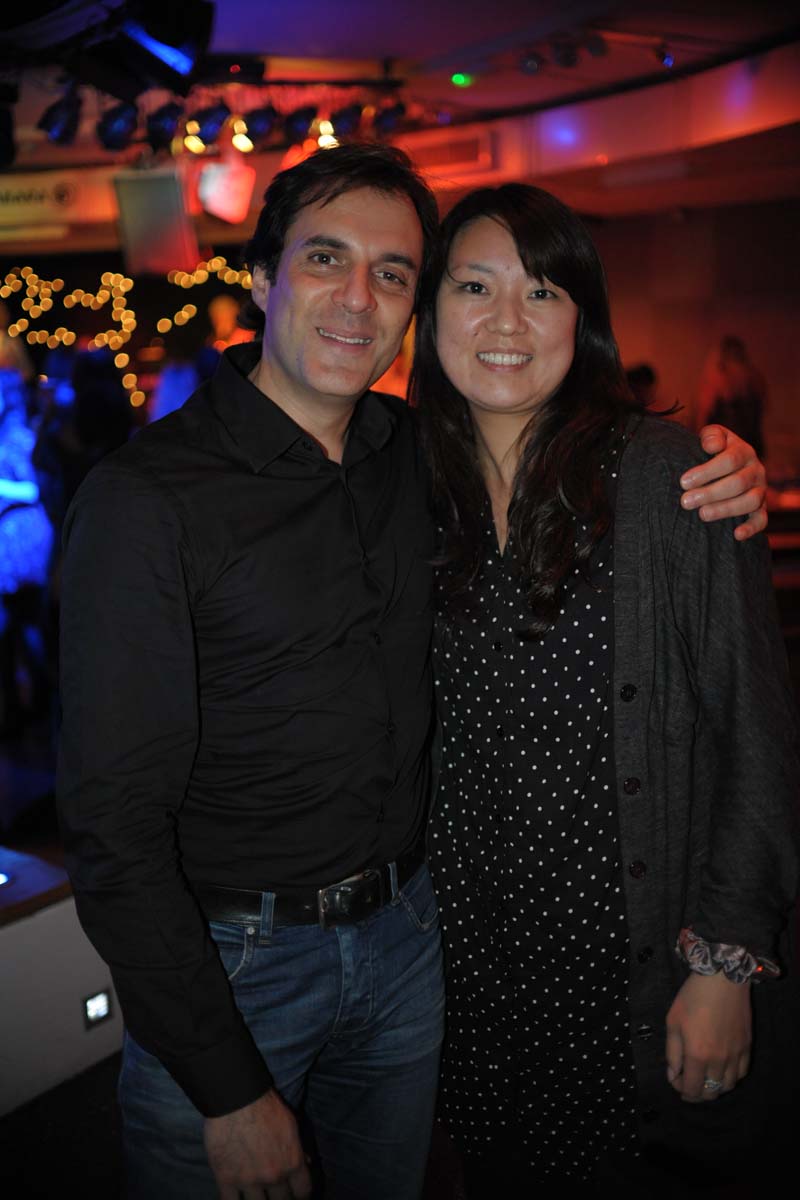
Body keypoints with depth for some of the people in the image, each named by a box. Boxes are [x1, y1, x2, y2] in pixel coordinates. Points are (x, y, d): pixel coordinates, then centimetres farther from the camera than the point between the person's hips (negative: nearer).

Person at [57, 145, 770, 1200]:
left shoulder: (419, 458, -1)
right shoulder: (145, 499, -18)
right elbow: (116, 824, -18)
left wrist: (714, 470, -6)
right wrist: (230, 1089, -17)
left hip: (407, 934, 5)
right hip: (223, 962, -5)